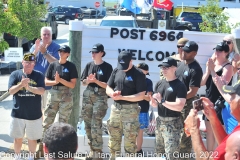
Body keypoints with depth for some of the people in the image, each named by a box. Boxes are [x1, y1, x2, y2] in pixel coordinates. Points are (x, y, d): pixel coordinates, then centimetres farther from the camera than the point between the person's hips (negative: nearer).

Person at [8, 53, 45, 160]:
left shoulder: (39, 75, -3)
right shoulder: (15, 74, -2)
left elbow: (42, 91, -14)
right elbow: (11, 91, -10)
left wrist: (28, 87, -28)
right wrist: (21, 84, -27)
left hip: (34, 114, 0)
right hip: (18, 114, 1)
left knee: (32, 138, 13)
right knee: (18, 138, 15)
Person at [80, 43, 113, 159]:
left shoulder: (107, 67, -4)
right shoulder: (89, 65, 9)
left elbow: (108, 85, -9)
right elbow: (83, 82, 11)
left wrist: (96, 80, -19)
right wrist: (88, 80, -10)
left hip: (100, 97, -5)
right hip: (87, 95, 5)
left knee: (96, 125, -10)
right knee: (88, 124, 8)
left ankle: (97, 151, -3)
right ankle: (92, 149, 19)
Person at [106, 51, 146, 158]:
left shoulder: (138, 74, -9)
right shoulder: (116, 71, 7)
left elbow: (141, 96, -14)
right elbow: (108, 89, 12)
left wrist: (122, 97, -19)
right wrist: (113, 93, -12)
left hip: (130, 110, -5)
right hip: (115, 108, 5)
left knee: (130, 140, -1)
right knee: (113, 138, 12)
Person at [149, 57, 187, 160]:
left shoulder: (180, 86, -11)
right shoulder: (159, 83, 9)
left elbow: (179, 107, -21)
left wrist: (162, 101, -19)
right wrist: (153, 101, -9)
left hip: (173, 123, -7)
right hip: (159, 121, 7)